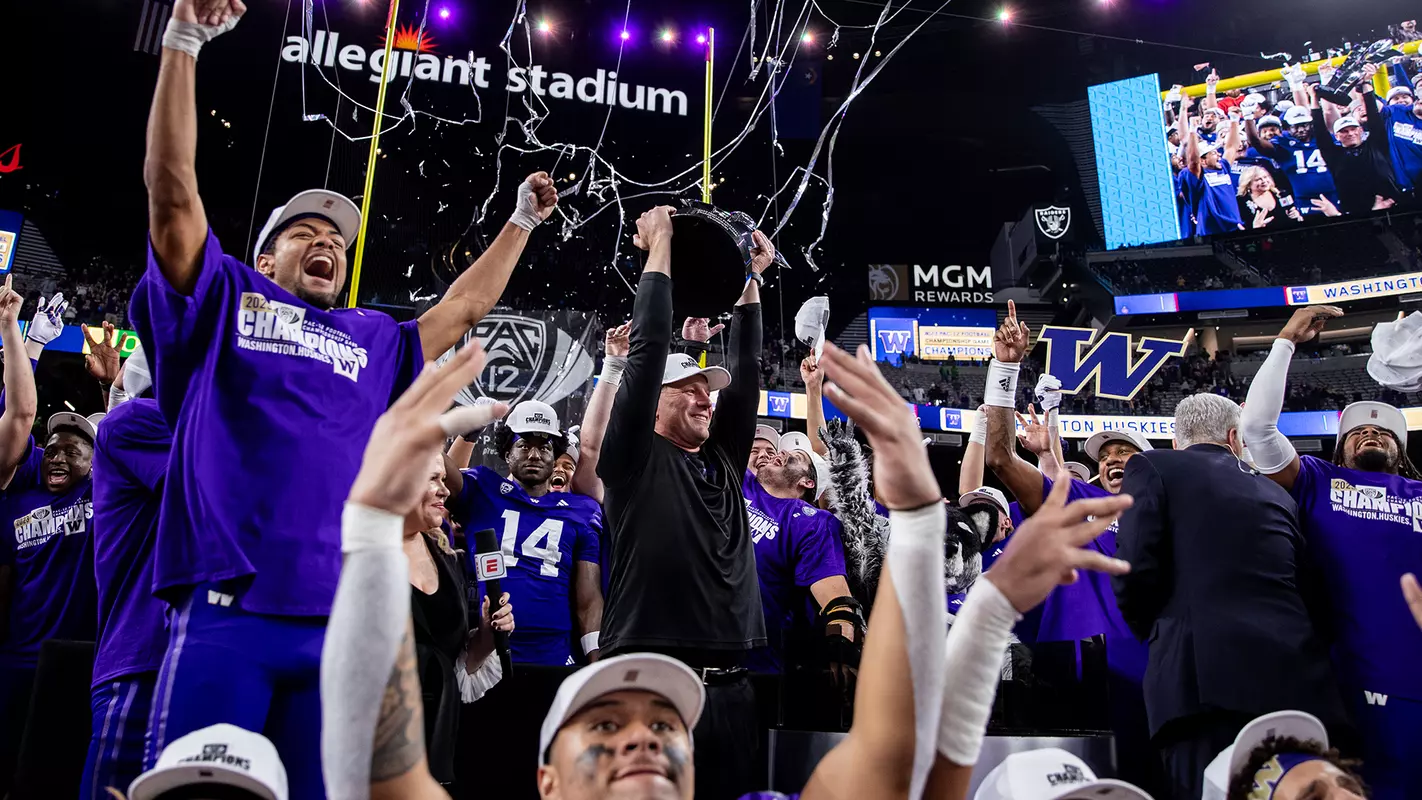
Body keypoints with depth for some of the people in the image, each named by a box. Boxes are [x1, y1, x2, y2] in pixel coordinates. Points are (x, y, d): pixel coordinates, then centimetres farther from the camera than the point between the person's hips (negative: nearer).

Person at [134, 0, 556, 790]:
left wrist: (521, 221, 36)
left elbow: (463, 309, 32)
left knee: (323, 789, 7)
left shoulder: (377, 342, 23)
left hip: (337, 623, 4)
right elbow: (174, 193, 6)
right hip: (228, 612, -3)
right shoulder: (227, 303, 14)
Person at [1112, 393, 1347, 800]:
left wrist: (1153, 633, 13)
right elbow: (1309, 588, 16)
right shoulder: (1276, 493, 22)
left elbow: (1134, 569, -4)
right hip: (1296, 680, 5)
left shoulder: (1152, 468, 6)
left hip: (1207, 678, -5)